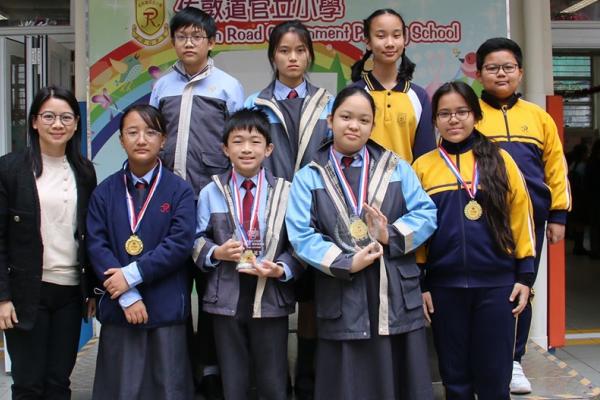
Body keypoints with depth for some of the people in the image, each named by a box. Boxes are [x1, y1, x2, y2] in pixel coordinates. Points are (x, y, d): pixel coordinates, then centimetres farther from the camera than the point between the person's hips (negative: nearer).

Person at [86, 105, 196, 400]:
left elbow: (180, 243, -11)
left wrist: (132, 275, -15)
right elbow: (96, 245, -2)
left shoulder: (179, 190, 0)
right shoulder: (104, 192, 6)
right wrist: (128, 297, -12)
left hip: (167, 308, -2)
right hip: (118, 308, 2)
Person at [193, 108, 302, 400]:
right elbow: (197, 240, 5)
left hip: (271, 296, -1)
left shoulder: (285, 192, -1)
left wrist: (281, 270, -18)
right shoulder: (211, 193, 3)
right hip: (226, 296, 1)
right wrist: (216, 253, -14)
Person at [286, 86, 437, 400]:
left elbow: (426, 214, 2)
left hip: (398, 299, 2)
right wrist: (345, 263, -16)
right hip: (342, 303, -1)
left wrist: (392, 235, -16)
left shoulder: (397, 168, 12)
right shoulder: (309, 177, 6)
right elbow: (301, 235, -5)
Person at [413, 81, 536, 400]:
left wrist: (525, 275, 1)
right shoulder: (422, 166, 4)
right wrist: (418, 283, 3)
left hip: (497, 283, -1)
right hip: (444, 286, 1)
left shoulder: (499, 160, 3)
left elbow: (520, 216, 4)